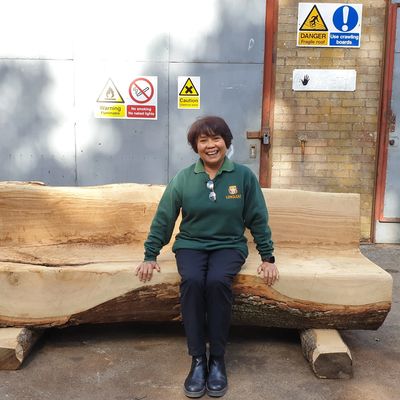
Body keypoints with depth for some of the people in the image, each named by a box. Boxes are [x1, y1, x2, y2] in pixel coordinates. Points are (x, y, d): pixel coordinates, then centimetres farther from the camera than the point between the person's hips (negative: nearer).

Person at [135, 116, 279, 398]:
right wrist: (150, 256, 2)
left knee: (217, 281, -32)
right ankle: (198, 359, -20)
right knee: (192, 281, -31)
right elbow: (163, 218, 4)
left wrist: (268, 257, 1)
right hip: (191, 245, 1)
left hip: (229, 246, -1)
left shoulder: (244, 176, -2)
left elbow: (258, 219, 3)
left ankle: (218, 359, -17)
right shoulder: (183, 179, 0)